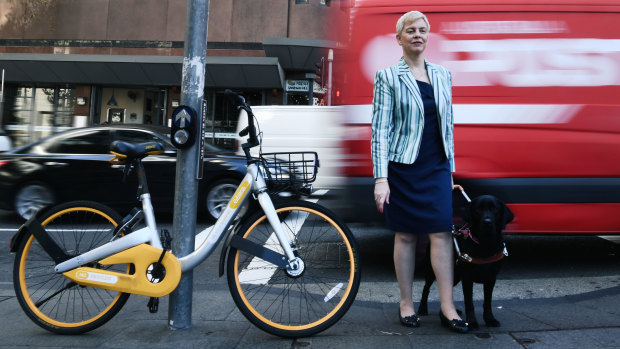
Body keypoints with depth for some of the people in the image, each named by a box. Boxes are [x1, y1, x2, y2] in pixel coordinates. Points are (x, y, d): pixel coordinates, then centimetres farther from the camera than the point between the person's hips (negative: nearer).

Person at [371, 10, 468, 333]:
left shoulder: (442, 75, 12)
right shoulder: (388, 77, 0)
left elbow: (447, 125, 17)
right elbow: (380, 129, -6)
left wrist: (450, 169, 16)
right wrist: (380, 178, -13)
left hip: (437, 167, 3)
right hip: (403, 167, -3)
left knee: (442, 232, -3)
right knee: (405, 235, 4)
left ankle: (447, 307, 5)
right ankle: (406, 304, 18)